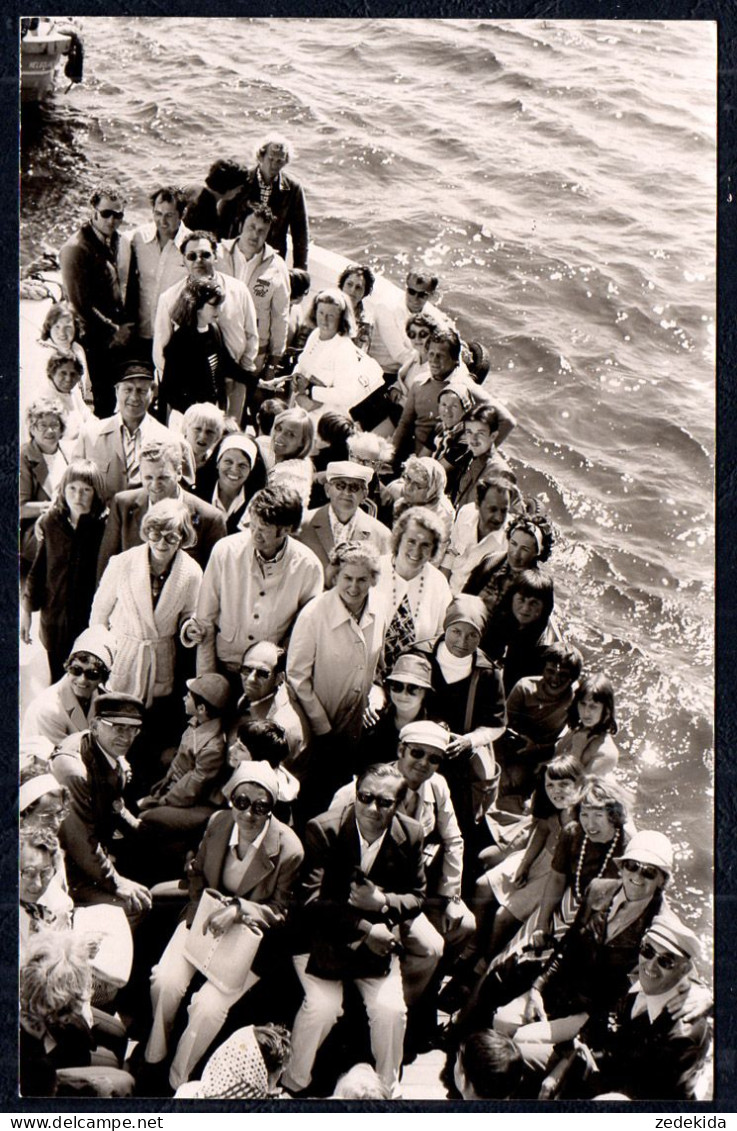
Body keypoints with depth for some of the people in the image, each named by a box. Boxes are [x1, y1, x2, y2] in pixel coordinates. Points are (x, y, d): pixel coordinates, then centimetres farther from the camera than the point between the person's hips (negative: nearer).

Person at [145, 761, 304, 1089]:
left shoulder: (288, 850, -21)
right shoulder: (218, 823, -7)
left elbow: (281, 912, -12)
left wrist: (238, 910, -27)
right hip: (205, 918, 4)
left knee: (208, 1007, -20)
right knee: (165, 982, -18)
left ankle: (177, 1082, 5)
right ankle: (153, 1058, 10)